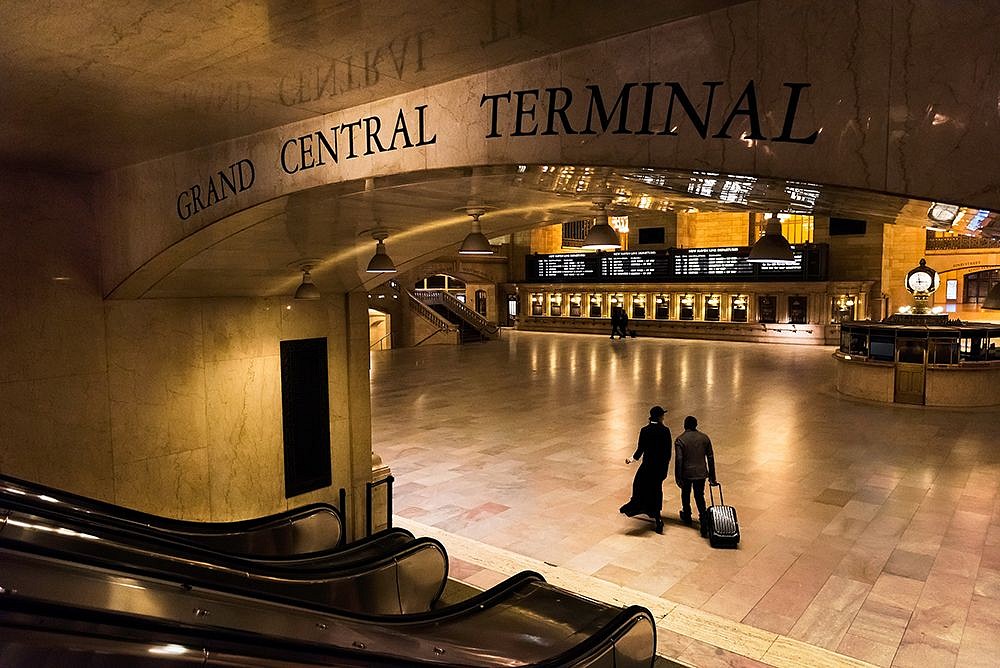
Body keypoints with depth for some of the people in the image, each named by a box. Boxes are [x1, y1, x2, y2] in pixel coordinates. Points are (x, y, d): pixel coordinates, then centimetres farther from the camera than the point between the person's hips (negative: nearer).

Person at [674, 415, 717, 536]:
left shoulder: (680, 440, -12)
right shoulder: (705, 438, -1)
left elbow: (678, 460, -15)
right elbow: (710, 458, 3)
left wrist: (678, 478, -9)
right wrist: (712, 476, 10)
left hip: (686, 473, -2)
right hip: (701, 473, 2)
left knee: (686, 495, 21)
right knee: (700, 497, 11)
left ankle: (687, 517, 39)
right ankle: (704, 523, -3)